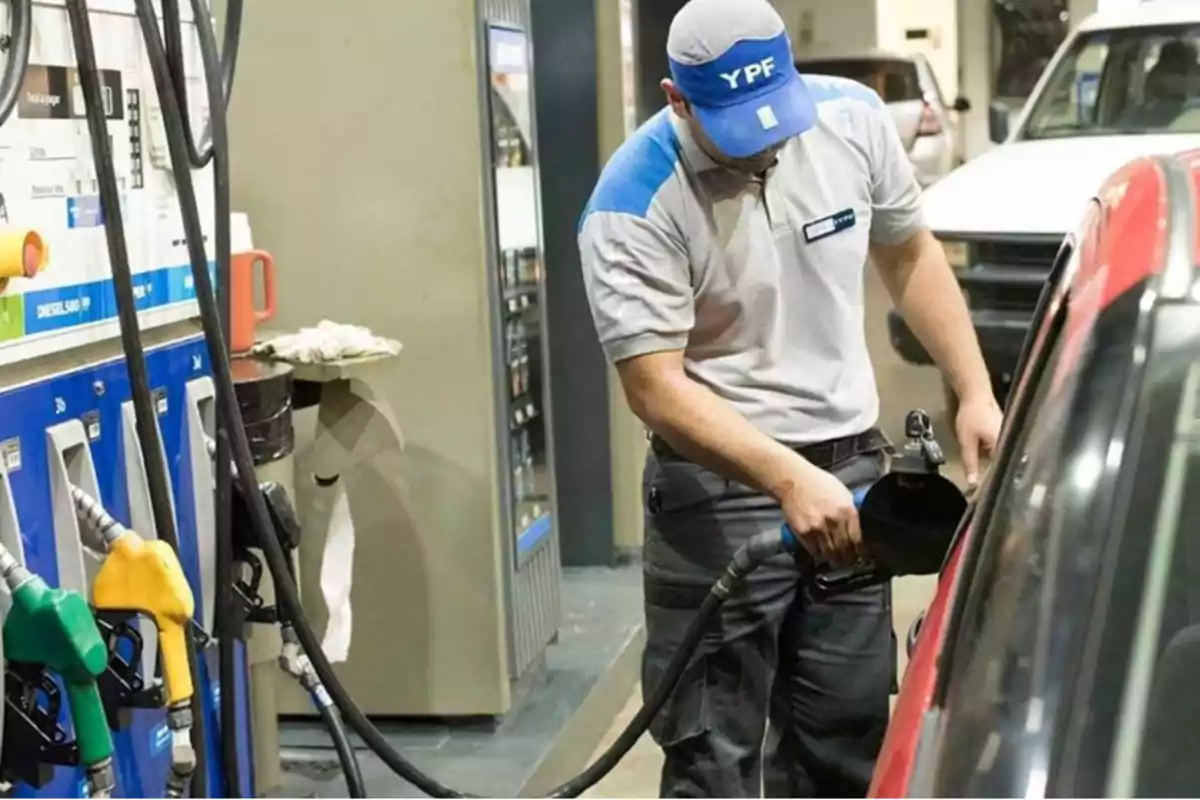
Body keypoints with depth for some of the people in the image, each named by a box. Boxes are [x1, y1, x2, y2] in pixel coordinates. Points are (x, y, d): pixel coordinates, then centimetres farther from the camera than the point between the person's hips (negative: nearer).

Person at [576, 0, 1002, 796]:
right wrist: (790, 479, -34)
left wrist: (975, 392, 4)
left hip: (853, 465, 5)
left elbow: (909, 254, 12)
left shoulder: (853, 117, -4)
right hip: (719, 489, -5)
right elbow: (658, 389, -22)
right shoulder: (634, 207, -18)